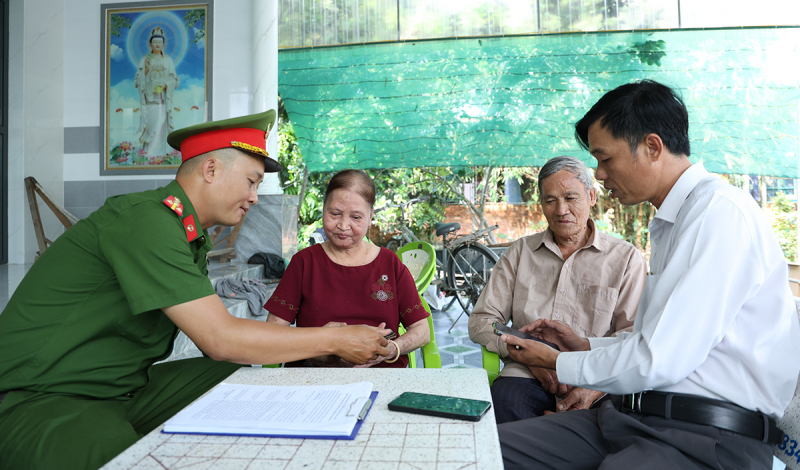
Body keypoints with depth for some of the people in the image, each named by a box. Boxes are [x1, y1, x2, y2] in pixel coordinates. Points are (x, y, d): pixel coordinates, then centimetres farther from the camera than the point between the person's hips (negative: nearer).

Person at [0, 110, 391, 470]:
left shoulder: (191, 236, 6)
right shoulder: (145, 220, -24)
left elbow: (215, 335, 6)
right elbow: (221, 340, -27)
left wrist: (316, 341, 0)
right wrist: (335, 340, -18)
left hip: (124, 388, 9)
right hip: (36, 398, -8)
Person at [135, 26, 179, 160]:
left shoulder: (167, 60, 10)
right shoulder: (145, 60, 8)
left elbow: (175, 79, 7)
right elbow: (138, 81, 5)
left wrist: (165, 85, -12)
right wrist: (145, 71, -12)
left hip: (163, 98, 0)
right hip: (149, 97, 0)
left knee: (160, 123, -8)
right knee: (150, 123, -5)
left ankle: (158, 153, -4)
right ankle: (148, 152, -1)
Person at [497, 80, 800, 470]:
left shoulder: (721, 212, -14)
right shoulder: (672, 222, 16)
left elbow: (659, 360, -19)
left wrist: (558, 363, -5)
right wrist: (586, 345, 15)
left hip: (708, 438, -8)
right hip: (641, 417, 9)